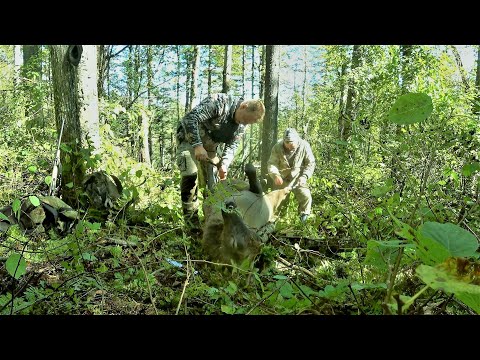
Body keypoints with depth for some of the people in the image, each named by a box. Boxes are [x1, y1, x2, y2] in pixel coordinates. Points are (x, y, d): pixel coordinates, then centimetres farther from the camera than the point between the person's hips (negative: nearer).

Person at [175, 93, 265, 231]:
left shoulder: (241, 126, -6)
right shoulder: (219, 102, -29)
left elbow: (232, 145, -6)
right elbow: (190, 118, -33)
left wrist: (224, 164, -25)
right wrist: (197, 146, -39)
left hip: (209, 146, 7)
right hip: (190, 138, -6)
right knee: (190, 175, -22)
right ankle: (190, 218, -12)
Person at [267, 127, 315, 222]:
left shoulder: (304, 146, -15)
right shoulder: (277, 147, -14)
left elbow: (310, 163, -8)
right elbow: (271, 163, -16)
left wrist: (304, 176, -25)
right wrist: (275, 175, -37)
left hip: (298, 180, -1)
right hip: (281, 180, 1)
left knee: (306, 196, -21)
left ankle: (304, 217, 5)